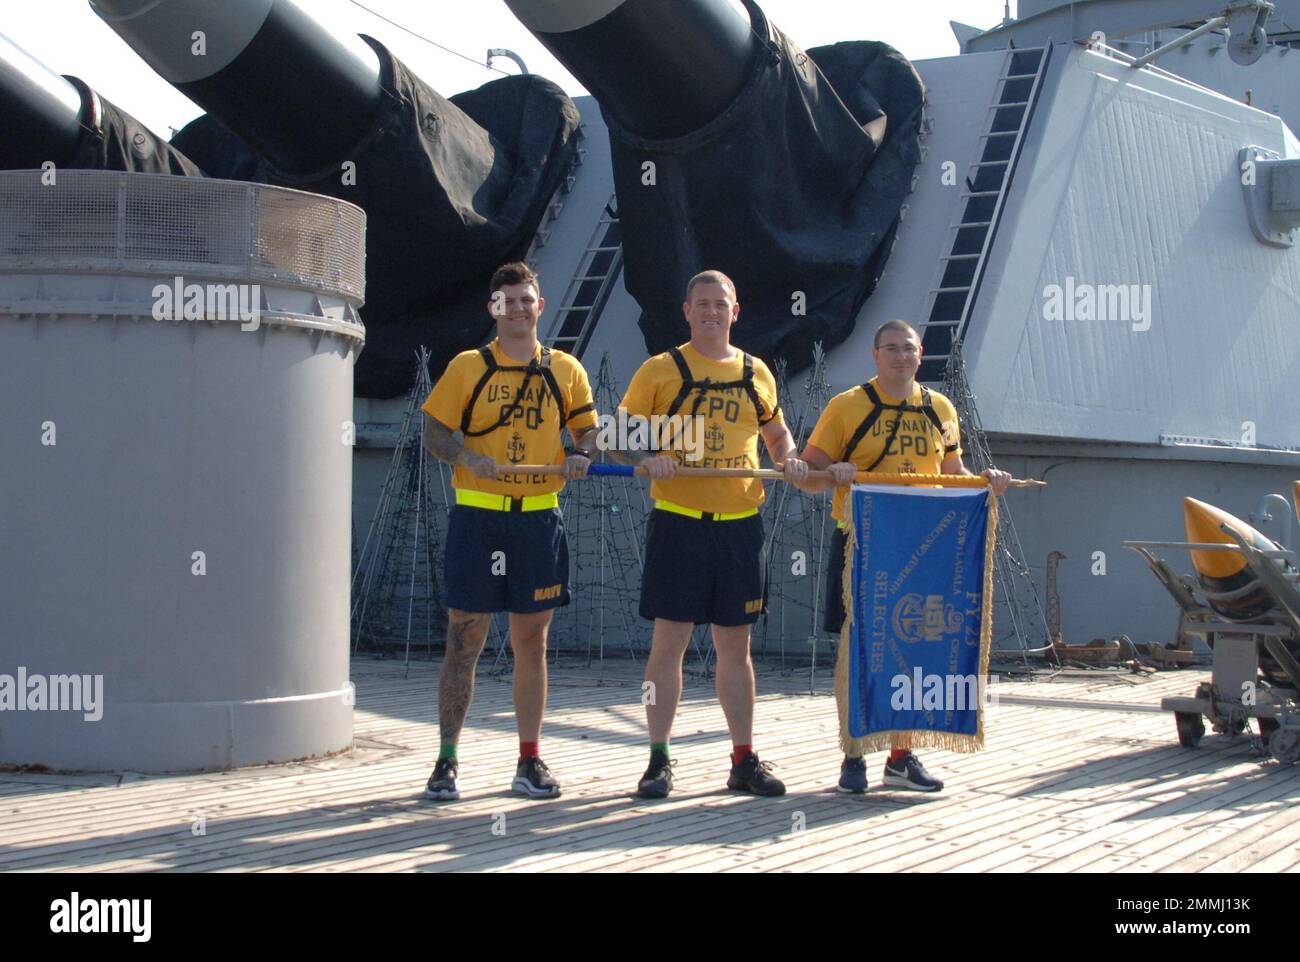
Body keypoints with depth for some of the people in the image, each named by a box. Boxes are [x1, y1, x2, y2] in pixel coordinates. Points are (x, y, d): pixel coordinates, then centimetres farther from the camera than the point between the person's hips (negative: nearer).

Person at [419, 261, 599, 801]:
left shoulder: (565, 370, 9)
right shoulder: (468, 367, 3)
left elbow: (587, 428, 13)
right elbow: (434, 433, 2)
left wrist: (581, 455, -9)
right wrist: (468, 457, -17)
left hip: (538, 519, 2)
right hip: (477, 517, -2)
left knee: (531, 642, 7)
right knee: (464, 640, -1)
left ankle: (530, 763, 14)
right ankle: (447, 762, 7)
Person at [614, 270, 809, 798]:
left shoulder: (756, 373, 12)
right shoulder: (661, 370, 2)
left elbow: (777, 432, 25)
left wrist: (788, 458, 4)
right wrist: (645, 459, -18)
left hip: (740, 523, 3)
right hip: (678, 522, -3)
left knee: (735, 645, 9)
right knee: (669, 640, -2)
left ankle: (745, 761, 16)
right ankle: (659, 760, 6)